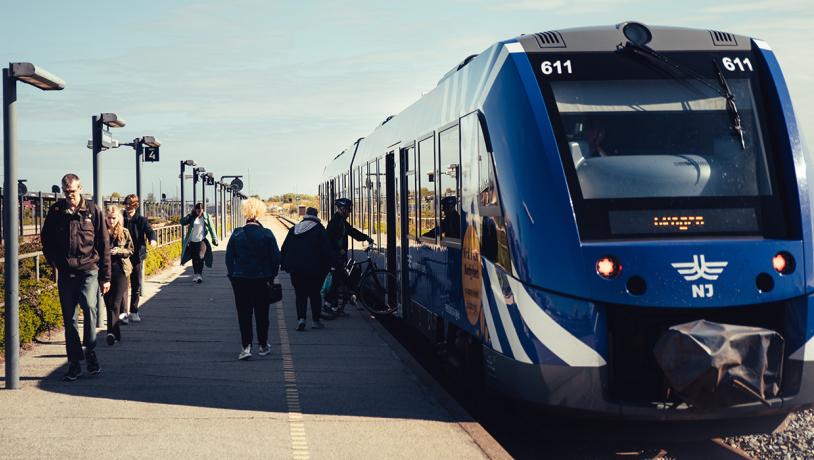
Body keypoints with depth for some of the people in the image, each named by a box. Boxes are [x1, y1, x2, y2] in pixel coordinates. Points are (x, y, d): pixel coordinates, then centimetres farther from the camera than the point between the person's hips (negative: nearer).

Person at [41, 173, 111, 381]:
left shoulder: (92, 211, 0)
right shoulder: (55, 211, 4)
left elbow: (104, 245, 2)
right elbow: (46, 239, 18)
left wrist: (105, 276, 1)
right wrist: (54, 261, 5)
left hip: (88, 270, -3)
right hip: (65, 273, 3)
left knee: (89, 307, -22)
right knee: (69, 319, 5)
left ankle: (90, 352, -6)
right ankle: (74, 362, 13)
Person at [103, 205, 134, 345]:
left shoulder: (124, 232, 3)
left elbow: (130, 250, 6)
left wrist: (118, 251, -11)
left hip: (120, 270, -1)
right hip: (105, 270, 1)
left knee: (116, 303, -8)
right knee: (109, 303, 5)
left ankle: (112, 332, -11)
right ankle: (115, 334, 15)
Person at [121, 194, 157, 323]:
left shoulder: (141, 220, 4)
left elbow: (149, 230, -12)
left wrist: (152, 239, -35)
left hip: (137, 257, 2)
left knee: (137, 286, 9)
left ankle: (133, 312, 20)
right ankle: (123, 313, -10)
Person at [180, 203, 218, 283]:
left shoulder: (206, 217, 1)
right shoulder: (192, 217, 1)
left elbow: (210, 228, 4)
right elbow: (182, 222, -8)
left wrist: (214, 239, 0)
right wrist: (190, 215, -15)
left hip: (202, 240, -2)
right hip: (193, 241, 2)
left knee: (200, 257, -17)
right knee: (194, 258, 11)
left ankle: (200, 275, -16)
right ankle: (195, 274, 27)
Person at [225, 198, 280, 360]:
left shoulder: (236, 235, -5)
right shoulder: (267, 234, -6)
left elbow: (229, 258, -1)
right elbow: (276, 257, -5)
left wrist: (232, 276, 9)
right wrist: (271, 276, 7)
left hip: (240, 280, 0)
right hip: (262, 280, 0)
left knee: (244, 314, 3)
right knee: (262, 313, 13)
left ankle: (246, 347, -9)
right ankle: (263, 346, 22)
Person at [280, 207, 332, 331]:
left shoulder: (294, 229, 10)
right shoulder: (319, 229, -3)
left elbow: (285, 248, 11)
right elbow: (326, 250, -7)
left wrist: (284, 264, 15)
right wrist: (326, 267, -3)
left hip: (296, 269, 3)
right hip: (313, 269, -3)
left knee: (300, 295, 8)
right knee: (315, 294, 10)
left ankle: (301, 318, -9)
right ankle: (315, 320, 10)